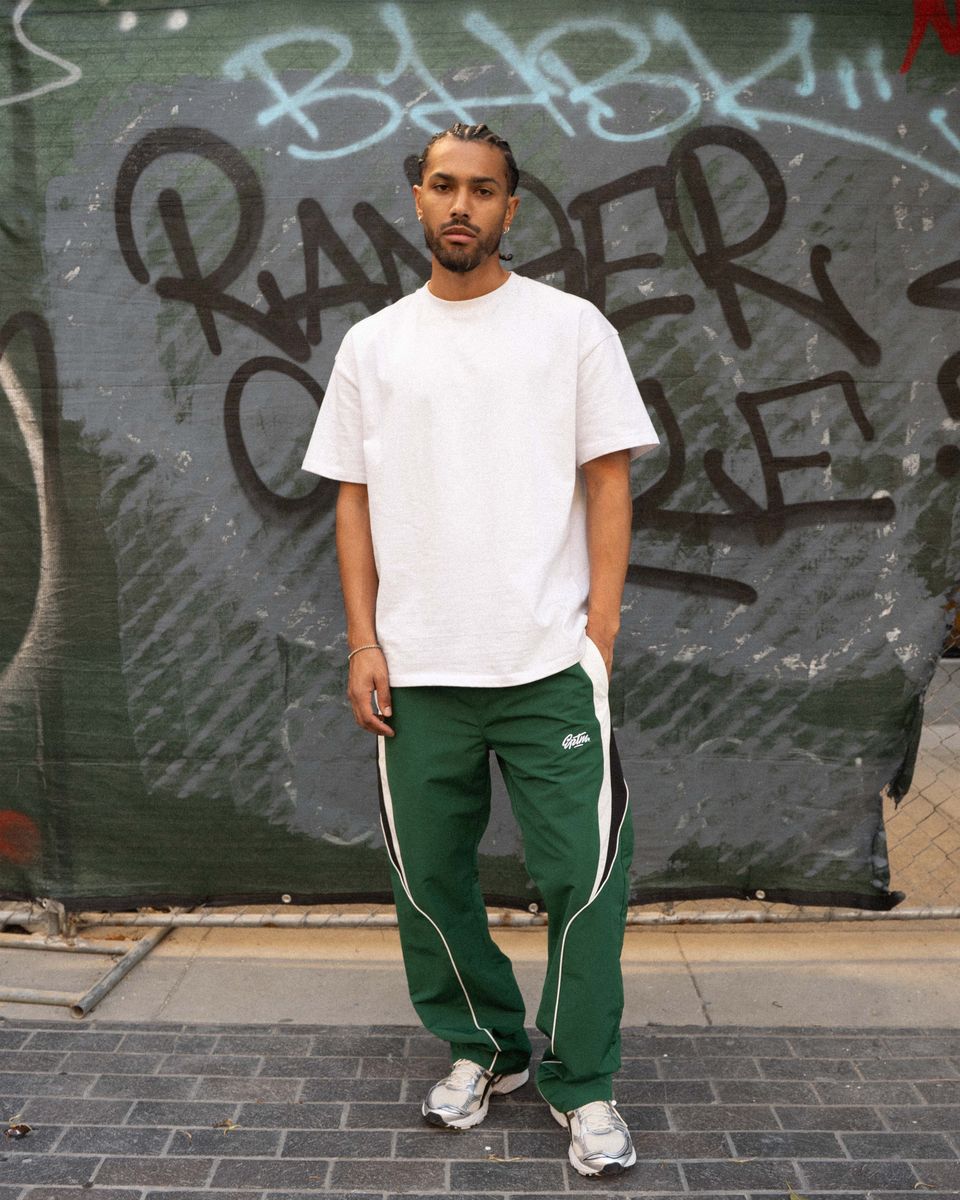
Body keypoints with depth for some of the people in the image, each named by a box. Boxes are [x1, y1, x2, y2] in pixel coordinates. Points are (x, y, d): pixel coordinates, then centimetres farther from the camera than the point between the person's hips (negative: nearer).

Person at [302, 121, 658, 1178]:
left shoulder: (571, 327, 4)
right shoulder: (372, 344, 11)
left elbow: (609, 483, 2)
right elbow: (354, 498, 10)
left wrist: (600, 630, -6)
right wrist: (363, 642, 2)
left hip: (550, 663, -2)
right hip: (416, 669, 3)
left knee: (583, 881, -1)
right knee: (427, 879, 11)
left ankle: (582, 1085, 19)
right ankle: (482, 1049, 33)